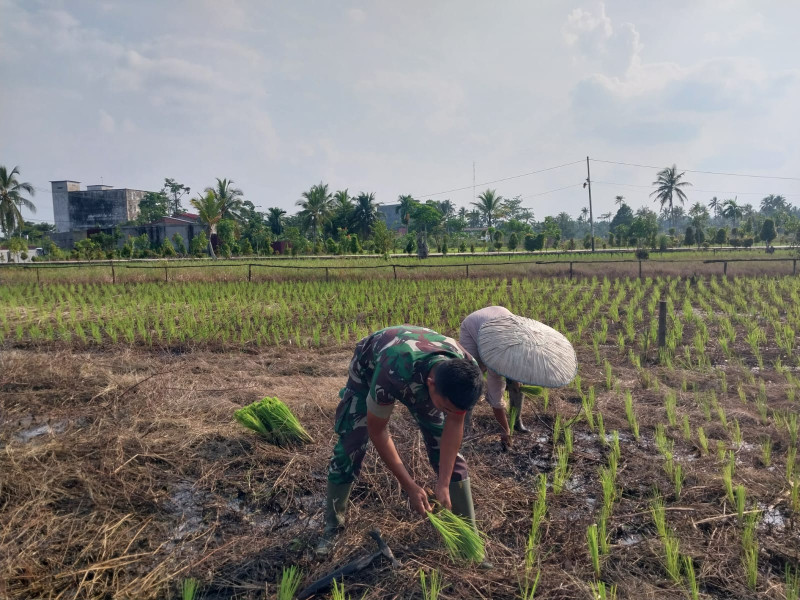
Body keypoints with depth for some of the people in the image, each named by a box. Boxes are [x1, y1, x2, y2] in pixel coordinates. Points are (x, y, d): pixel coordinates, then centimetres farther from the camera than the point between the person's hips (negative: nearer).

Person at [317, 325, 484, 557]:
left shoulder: (466, 371, -34)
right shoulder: (393, 374, -47)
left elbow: (454, 423, -18)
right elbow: (377, 430, -29)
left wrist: (443, 484, -21)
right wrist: (410, 486, -27)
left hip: (422, 371, 3)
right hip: (370, 366, -3)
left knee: (447, 449, -5)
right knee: (349, 447, -7)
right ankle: (333, 525, 15)